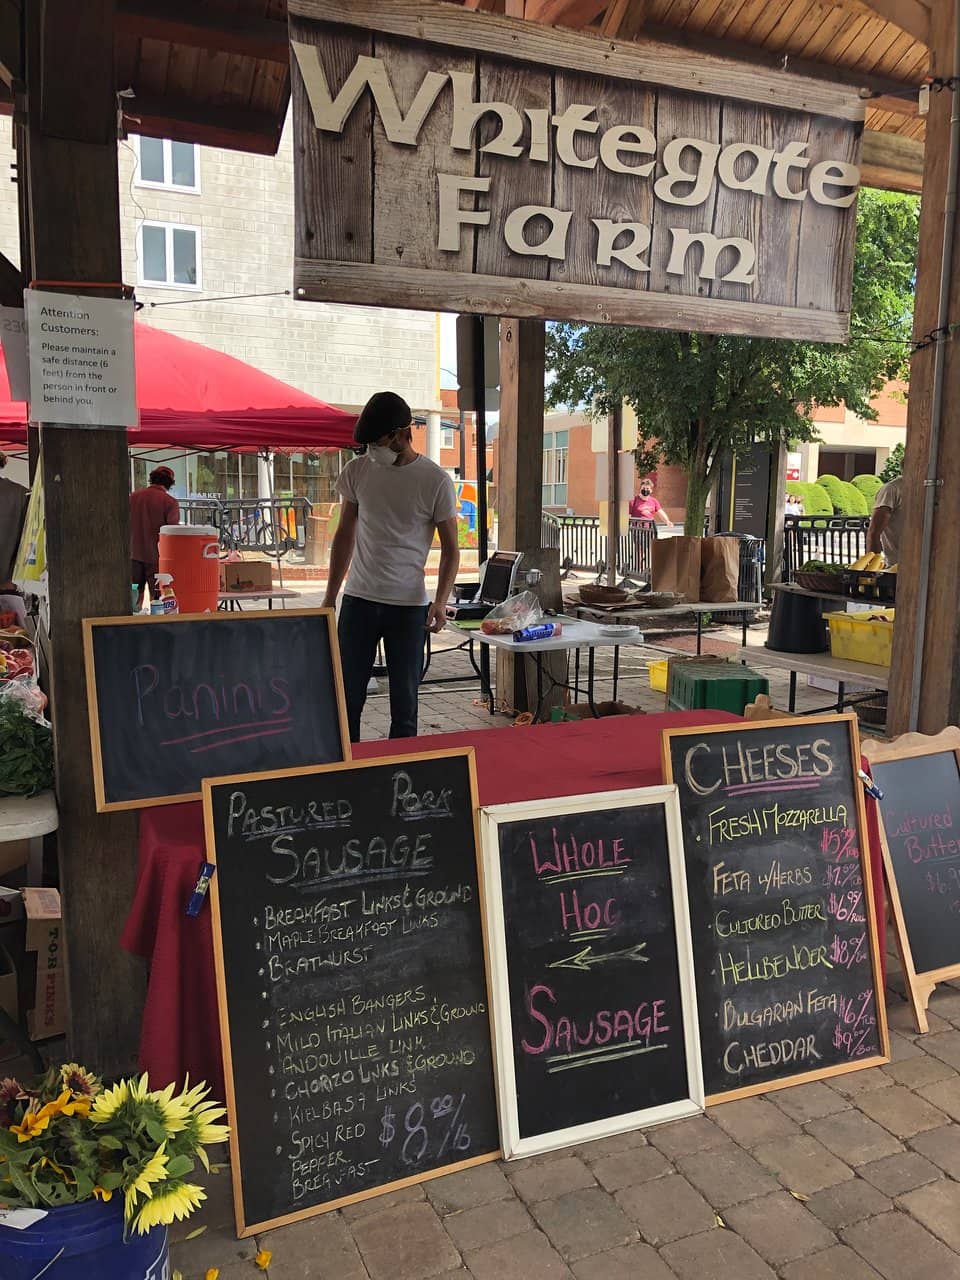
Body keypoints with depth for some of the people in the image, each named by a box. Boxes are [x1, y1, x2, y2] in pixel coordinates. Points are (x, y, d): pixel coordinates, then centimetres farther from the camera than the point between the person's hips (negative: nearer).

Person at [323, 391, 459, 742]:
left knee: (405, 702, 4)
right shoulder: (357, 470, 4)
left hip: (409, 605, -2)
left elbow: (450, 548, 0)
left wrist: (440, 600, -14)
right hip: (358, 599, 3)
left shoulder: (436, 481, -5)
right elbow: (344, 535, 13)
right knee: (346, 697, 3)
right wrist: (330, 596, 11)